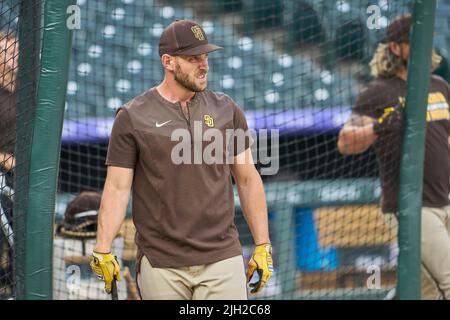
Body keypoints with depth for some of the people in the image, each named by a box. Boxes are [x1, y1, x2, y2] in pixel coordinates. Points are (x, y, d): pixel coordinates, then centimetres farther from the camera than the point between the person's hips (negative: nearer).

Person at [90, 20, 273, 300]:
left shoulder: (225, 110, 9)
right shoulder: (132, 117, 0)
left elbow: (248, 179, 11)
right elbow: (117, 188, -2)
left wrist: (263, 246, 6)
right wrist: (102, 252, -11)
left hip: (222, 258, 2)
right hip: (161, 264, -2)